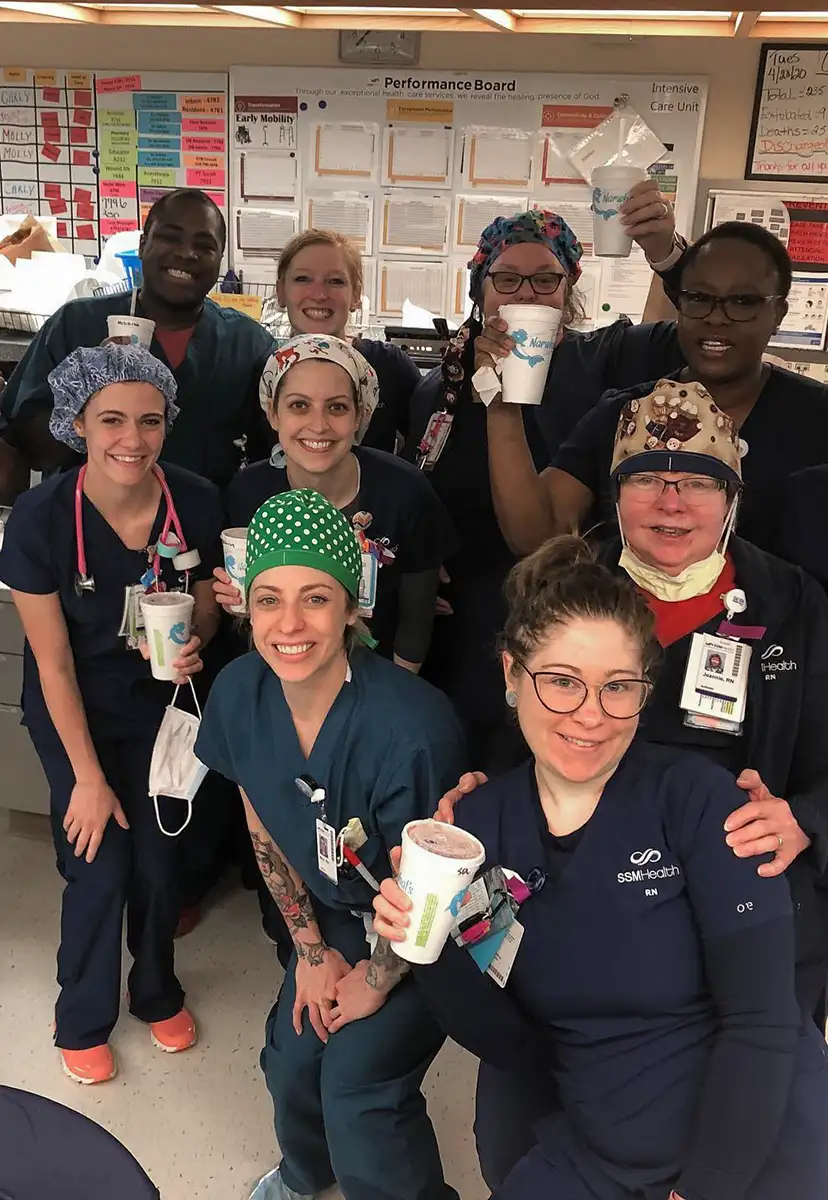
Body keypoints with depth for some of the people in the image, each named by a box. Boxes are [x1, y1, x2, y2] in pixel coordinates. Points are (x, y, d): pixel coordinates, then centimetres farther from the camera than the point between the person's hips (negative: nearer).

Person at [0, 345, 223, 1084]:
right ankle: (83, 1018, 29)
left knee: (159, 860, 7)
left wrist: (194, 642, -25)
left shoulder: (196, 502, -20)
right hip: (74, 712, -2)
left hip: (158, 704, 2)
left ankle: (158, 991, 38)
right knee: (100, 868, 0)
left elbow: (208, 606, -1)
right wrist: (89, 777, -12)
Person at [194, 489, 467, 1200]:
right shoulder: (240, 692, -19)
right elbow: (266, 831, -1)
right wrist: (311, 949, 4)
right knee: (292, 1057, 10)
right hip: (341, 915, 5)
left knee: (356, 1085, -9)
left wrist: (377, 982, -6)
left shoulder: (410, 727, -38)